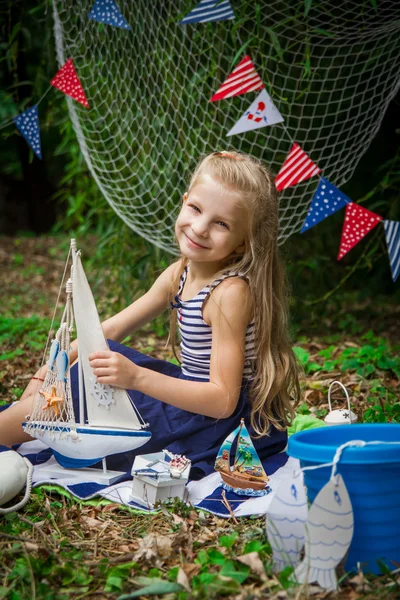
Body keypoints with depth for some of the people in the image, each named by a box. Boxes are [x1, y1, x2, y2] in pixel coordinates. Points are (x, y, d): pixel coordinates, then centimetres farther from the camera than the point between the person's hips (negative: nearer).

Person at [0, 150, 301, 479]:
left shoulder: (231, 292, -24)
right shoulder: (180, 274, 2)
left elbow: (224, 400, -27)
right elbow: (112, 329, 11)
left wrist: (136, 377, -36)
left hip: (224, 422, -8)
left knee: (80, 393, -10)